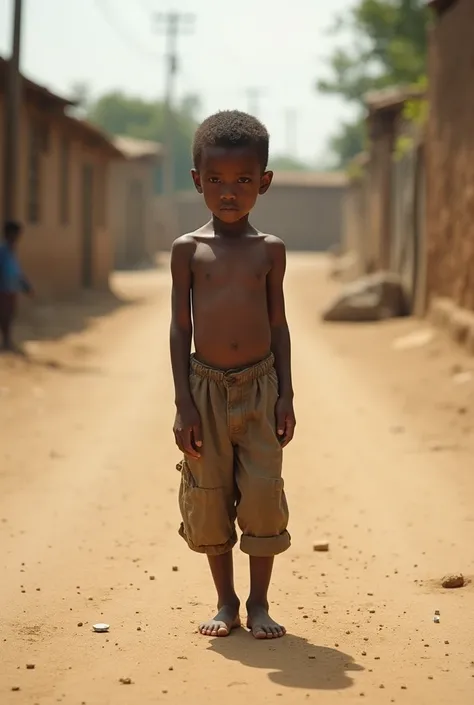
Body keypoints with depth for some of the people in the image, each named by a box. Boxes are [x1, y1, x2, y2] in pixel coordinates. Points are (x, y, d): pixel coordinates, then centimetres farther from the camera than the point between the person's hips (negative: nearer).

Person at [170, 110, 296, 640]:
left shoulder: (270, 250, 3)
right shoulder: (188, 250, 0)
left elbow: (278, 324, 7)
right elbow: (180, 328, 0)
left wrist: (286, 395, 0)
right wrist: (183, 403, -5)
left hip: (260, 385, 0)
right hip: (206, 386, 0)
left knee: (263, 494, -3)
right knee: (209, 499, 5)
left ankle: (259, 604, 11)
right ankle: (225, 602, 19)